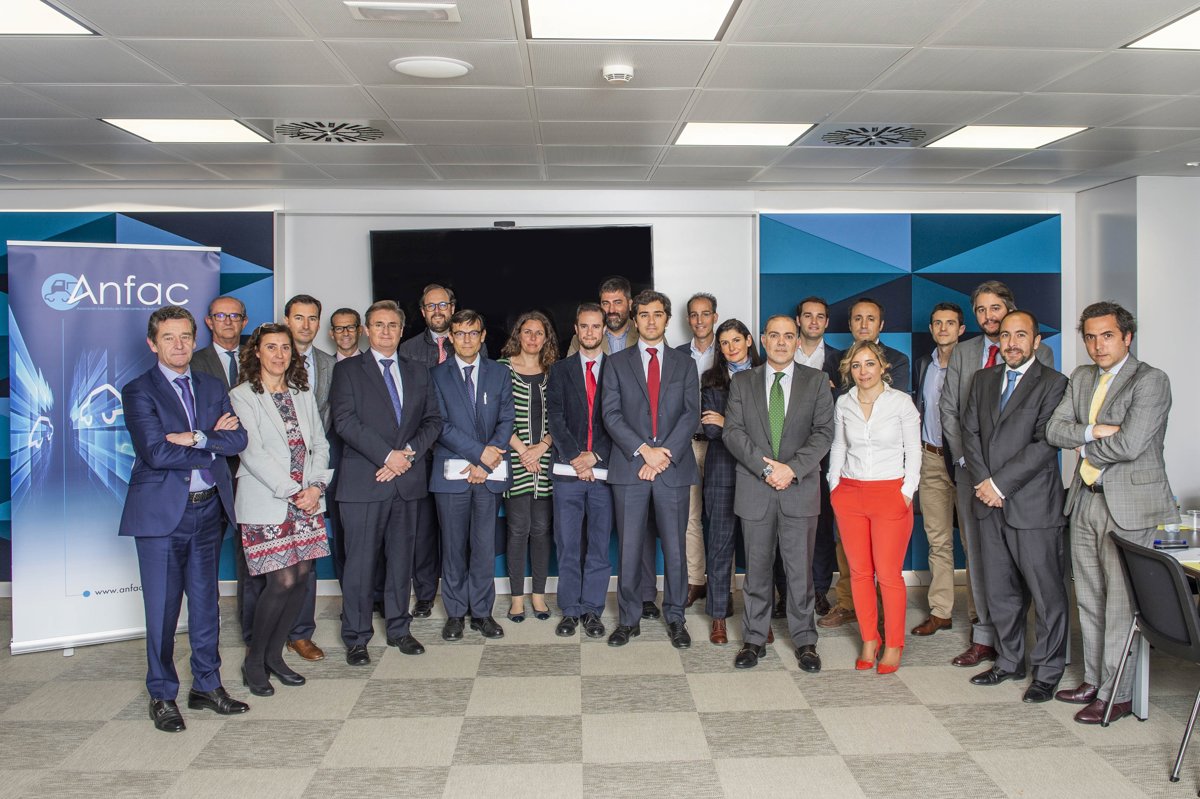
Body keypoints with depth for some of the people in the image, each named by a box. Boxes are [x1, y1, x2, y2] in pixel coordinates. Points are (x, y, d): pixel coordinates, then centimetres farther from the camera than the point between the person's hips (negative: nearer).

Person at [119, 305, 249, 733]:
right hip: (162, 512, -5)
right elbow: (156, 453, -17)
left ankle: (207, 685, 26)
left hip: (208, 508, 5)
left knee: (205, 601, 13)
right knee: (162, 608, 3)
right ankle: (162, 696, 18)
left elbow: (238, 439, -1)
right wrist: (213, 446, -10)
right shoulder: (138, 391, -5)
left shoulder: (213, 387, 11)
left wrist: (195, 437, -14)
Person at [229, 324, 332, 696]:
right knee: (283, 580, -10)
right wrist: (293, 492, -14)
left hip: (307, 502, 5)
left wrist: (316, 487, -4)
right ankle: (254, 662, 9)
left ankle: (274, 655, 19)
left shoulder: (303, 396, 15)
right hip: (266, 505, -5)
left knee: (301, 579, 3)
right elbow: (253, 453, -11)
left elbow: (320, 445, 12)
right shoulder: (242, 397, -3)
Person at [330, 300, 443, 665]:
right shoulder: (347, 370, 3)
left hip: (408, 481, 4)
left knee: (401, 558, 11)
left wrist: (409, 452, -8)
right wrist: (387, 455, -15)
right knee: (360, 562, 0)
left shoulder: (417, 374, 16)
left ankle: (399, 628, 22)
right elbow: (345, 421, -9)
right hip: (363, 481, -4)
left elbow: (433, 420, 10)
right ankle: (356, 638, 11)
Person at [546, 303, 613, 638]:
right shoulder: (560, 370, 10)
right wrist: (576, 457, -11)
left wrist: (595, 456, -10)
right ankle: (570, 610, 13)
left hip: (604, 471, 0)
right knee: (568, 545, 3)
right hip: (567, 471, 0)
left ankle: (592, 610, 14)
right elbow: (555, 418, 1)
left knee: (599, 545, 4)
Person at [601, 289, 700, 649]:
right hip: (629, 467, 0)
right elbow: (611, 414, -1)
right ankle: (629, 619, 17)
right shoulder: (618, 362, 8)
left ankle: (675, 618, 18)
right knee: (630, 548, 4)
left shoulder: (684, 363, 11)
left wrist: (665, 452, -11)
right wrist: (644, 450, -12)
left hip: (674, 467, 1)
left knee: (675, 547, 5)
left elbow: (691, 414, 1)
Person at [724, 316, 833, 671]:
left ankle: (805, 641, 17)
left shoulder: (816, 381, 6)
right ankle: (755, 639, 19)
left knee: (801, 569, 4)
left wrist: (792, 468, -15)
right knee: (757, 570, 8)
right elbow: (733, 432, -1)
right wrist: (765, 468, -13)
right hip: (754, 490, 1)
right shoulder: (742, 382, 8)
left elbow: (824, 432, -3)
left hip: (800, 489, -1)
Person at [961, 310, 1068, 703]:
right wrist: (982, 481, -5)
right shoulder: (983, 379, 14)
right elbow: (970, 432, 8)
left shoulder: (1053, 383, -5)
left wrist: (1001, 483, -15)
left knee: (1047, 592, 2)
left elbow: (1046, 443, -13)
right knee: (1000, 590, 13)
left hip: (1032, 503, -5)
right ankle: (1009, 661, 27)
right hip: (991, 503, 6)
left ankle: (1047, 671, 15)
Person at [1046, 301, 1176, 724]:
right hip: (1086, 500, 7)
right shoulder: (1081, 378, 12)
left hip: (1128, 503, -7)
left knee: (1121, 603, -1)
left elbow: (1129, 444, -20)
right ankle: (1094, 680, 28)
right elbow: (1054, 428, 3)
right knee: (1090, 600, 15)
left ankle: (1116, 694, 10)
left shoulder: (1151, 381, -10)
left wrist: (1084, 446, -4)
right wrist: (1093, 431, -14)